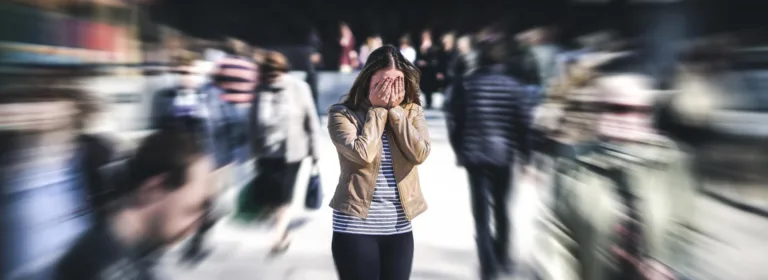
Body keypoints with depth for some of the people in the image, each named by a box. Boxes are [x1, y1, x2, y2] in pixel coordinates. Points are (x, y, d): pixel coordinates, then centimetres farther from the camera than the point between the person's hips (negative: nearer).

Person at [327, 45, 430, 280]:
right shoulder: (342, 113, -6)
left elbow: (419, 153, -11)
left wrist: (395, 109, -10)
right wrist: (377, 109, -11)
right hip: (356, 226, -4)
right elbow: (363, 154, -22)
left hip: (399, 228, 4)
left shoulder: (412, 112, 5)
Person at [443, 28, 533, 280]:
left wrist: (459, 151, 13)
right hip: (504, 155, 1)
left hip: (474, 155, -1)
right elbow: (524, 124, -3)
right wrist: (524, 155, 8)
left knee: (481, 211, 3)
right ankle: (502, 257, 34)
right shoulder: (514, 86, -4)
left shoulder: (465, 84, -4)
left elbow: (454, 121, -1)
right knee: (501, 207, 19)